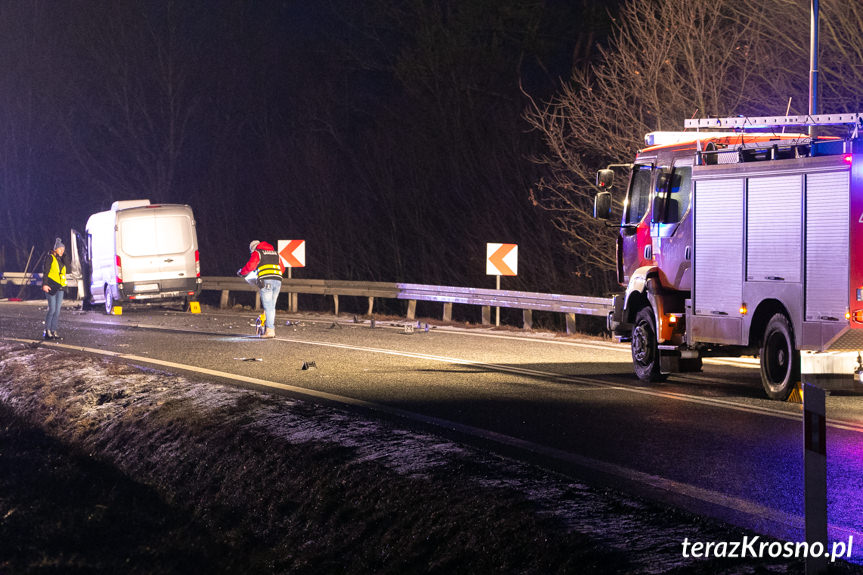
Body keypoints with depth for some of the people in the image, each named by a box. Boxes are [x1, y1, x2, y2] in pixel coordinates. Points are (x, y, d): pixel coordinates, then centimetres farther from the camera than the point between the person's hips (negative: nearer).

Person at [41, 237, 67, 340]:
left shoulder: (61, 260, 18)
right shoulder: (50, 258, -3)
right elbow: (45, 272, -11)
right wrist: (44, 284, -19)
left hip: (59, 288, 7)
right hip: (51, 287, -7)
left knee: (57, 310, 5)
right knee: (52, 309, -11)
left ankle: (54, 331, 8)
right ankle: (47, 331, -6)